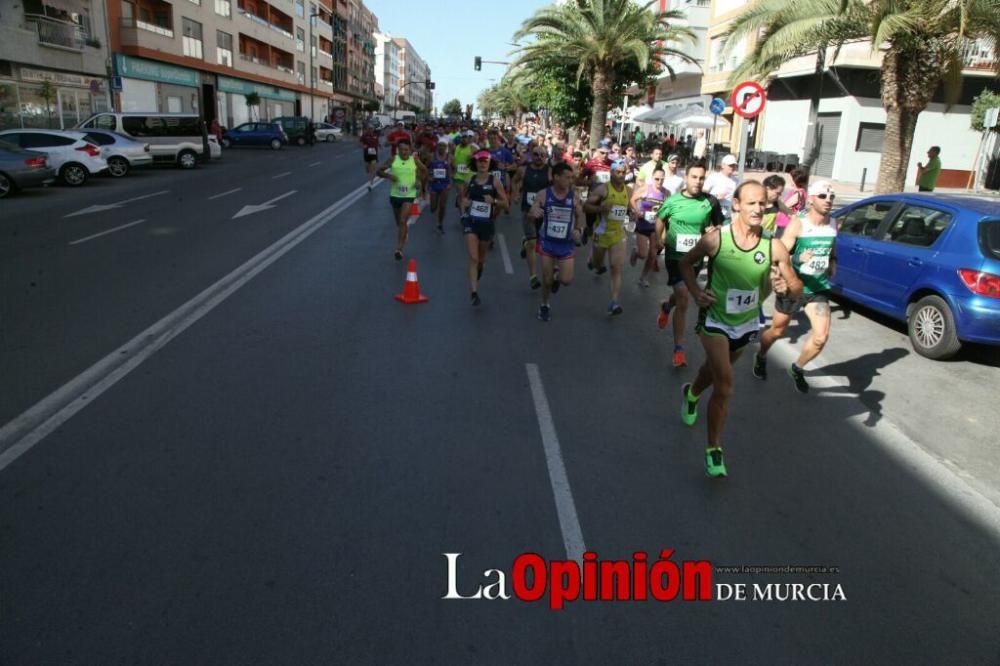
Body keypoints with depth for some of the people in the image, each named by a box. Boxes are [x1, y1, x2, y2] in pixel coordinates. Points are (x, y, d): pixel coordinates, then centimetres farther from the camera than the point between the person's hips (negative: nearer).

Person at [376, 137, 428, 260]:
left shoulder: (414, 160, -6)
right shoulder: (393, 159, -6)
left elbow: (425, 171, 10)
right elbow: (379, 171, -1)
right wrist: (388, 176, -20)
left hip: (409, 195, -2)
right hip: (395, 194, 2)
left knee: (402, 221, -16)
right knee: (398, 222, 17)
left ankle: (399, 249, -15)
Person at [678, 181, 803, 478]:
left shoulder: (774, 247, -14)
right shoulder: (716, 238, -18)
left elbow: (797, 288, -6)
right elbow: (687, 263, -1)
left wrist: (786, 287, -30)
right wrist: (695, 291, -17)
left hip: (747, 324, 4)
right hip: (715, 320, -4)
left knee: (715, 370, 27)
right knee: (724, 387, -14)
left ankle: (691, 394, 61)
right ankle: (714, 450, 1)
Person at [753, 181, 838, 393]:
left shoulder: (833, 225, 1)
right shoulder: (798, 224, -16)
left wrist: (832, 265, 8)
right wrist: (799, 259, -39)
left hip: (818, 289, 4)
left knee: (822, 336, -9)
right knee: (777, 331, 13)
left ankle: (797, 369, 17)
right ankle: (761, 358, 45)